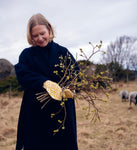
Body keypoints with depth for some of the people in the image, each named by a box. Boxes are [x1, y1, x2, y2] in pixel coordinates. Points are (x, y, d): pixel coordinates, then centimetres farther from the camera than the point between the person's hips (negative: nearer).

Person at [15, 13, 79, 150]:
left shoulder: (63, 52, 7)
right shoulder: (26, 54, 6)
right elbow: (23, 76, -10)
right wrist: (44, 83, -27)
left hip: (62, 110, 1)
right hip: (36, 113, 0)